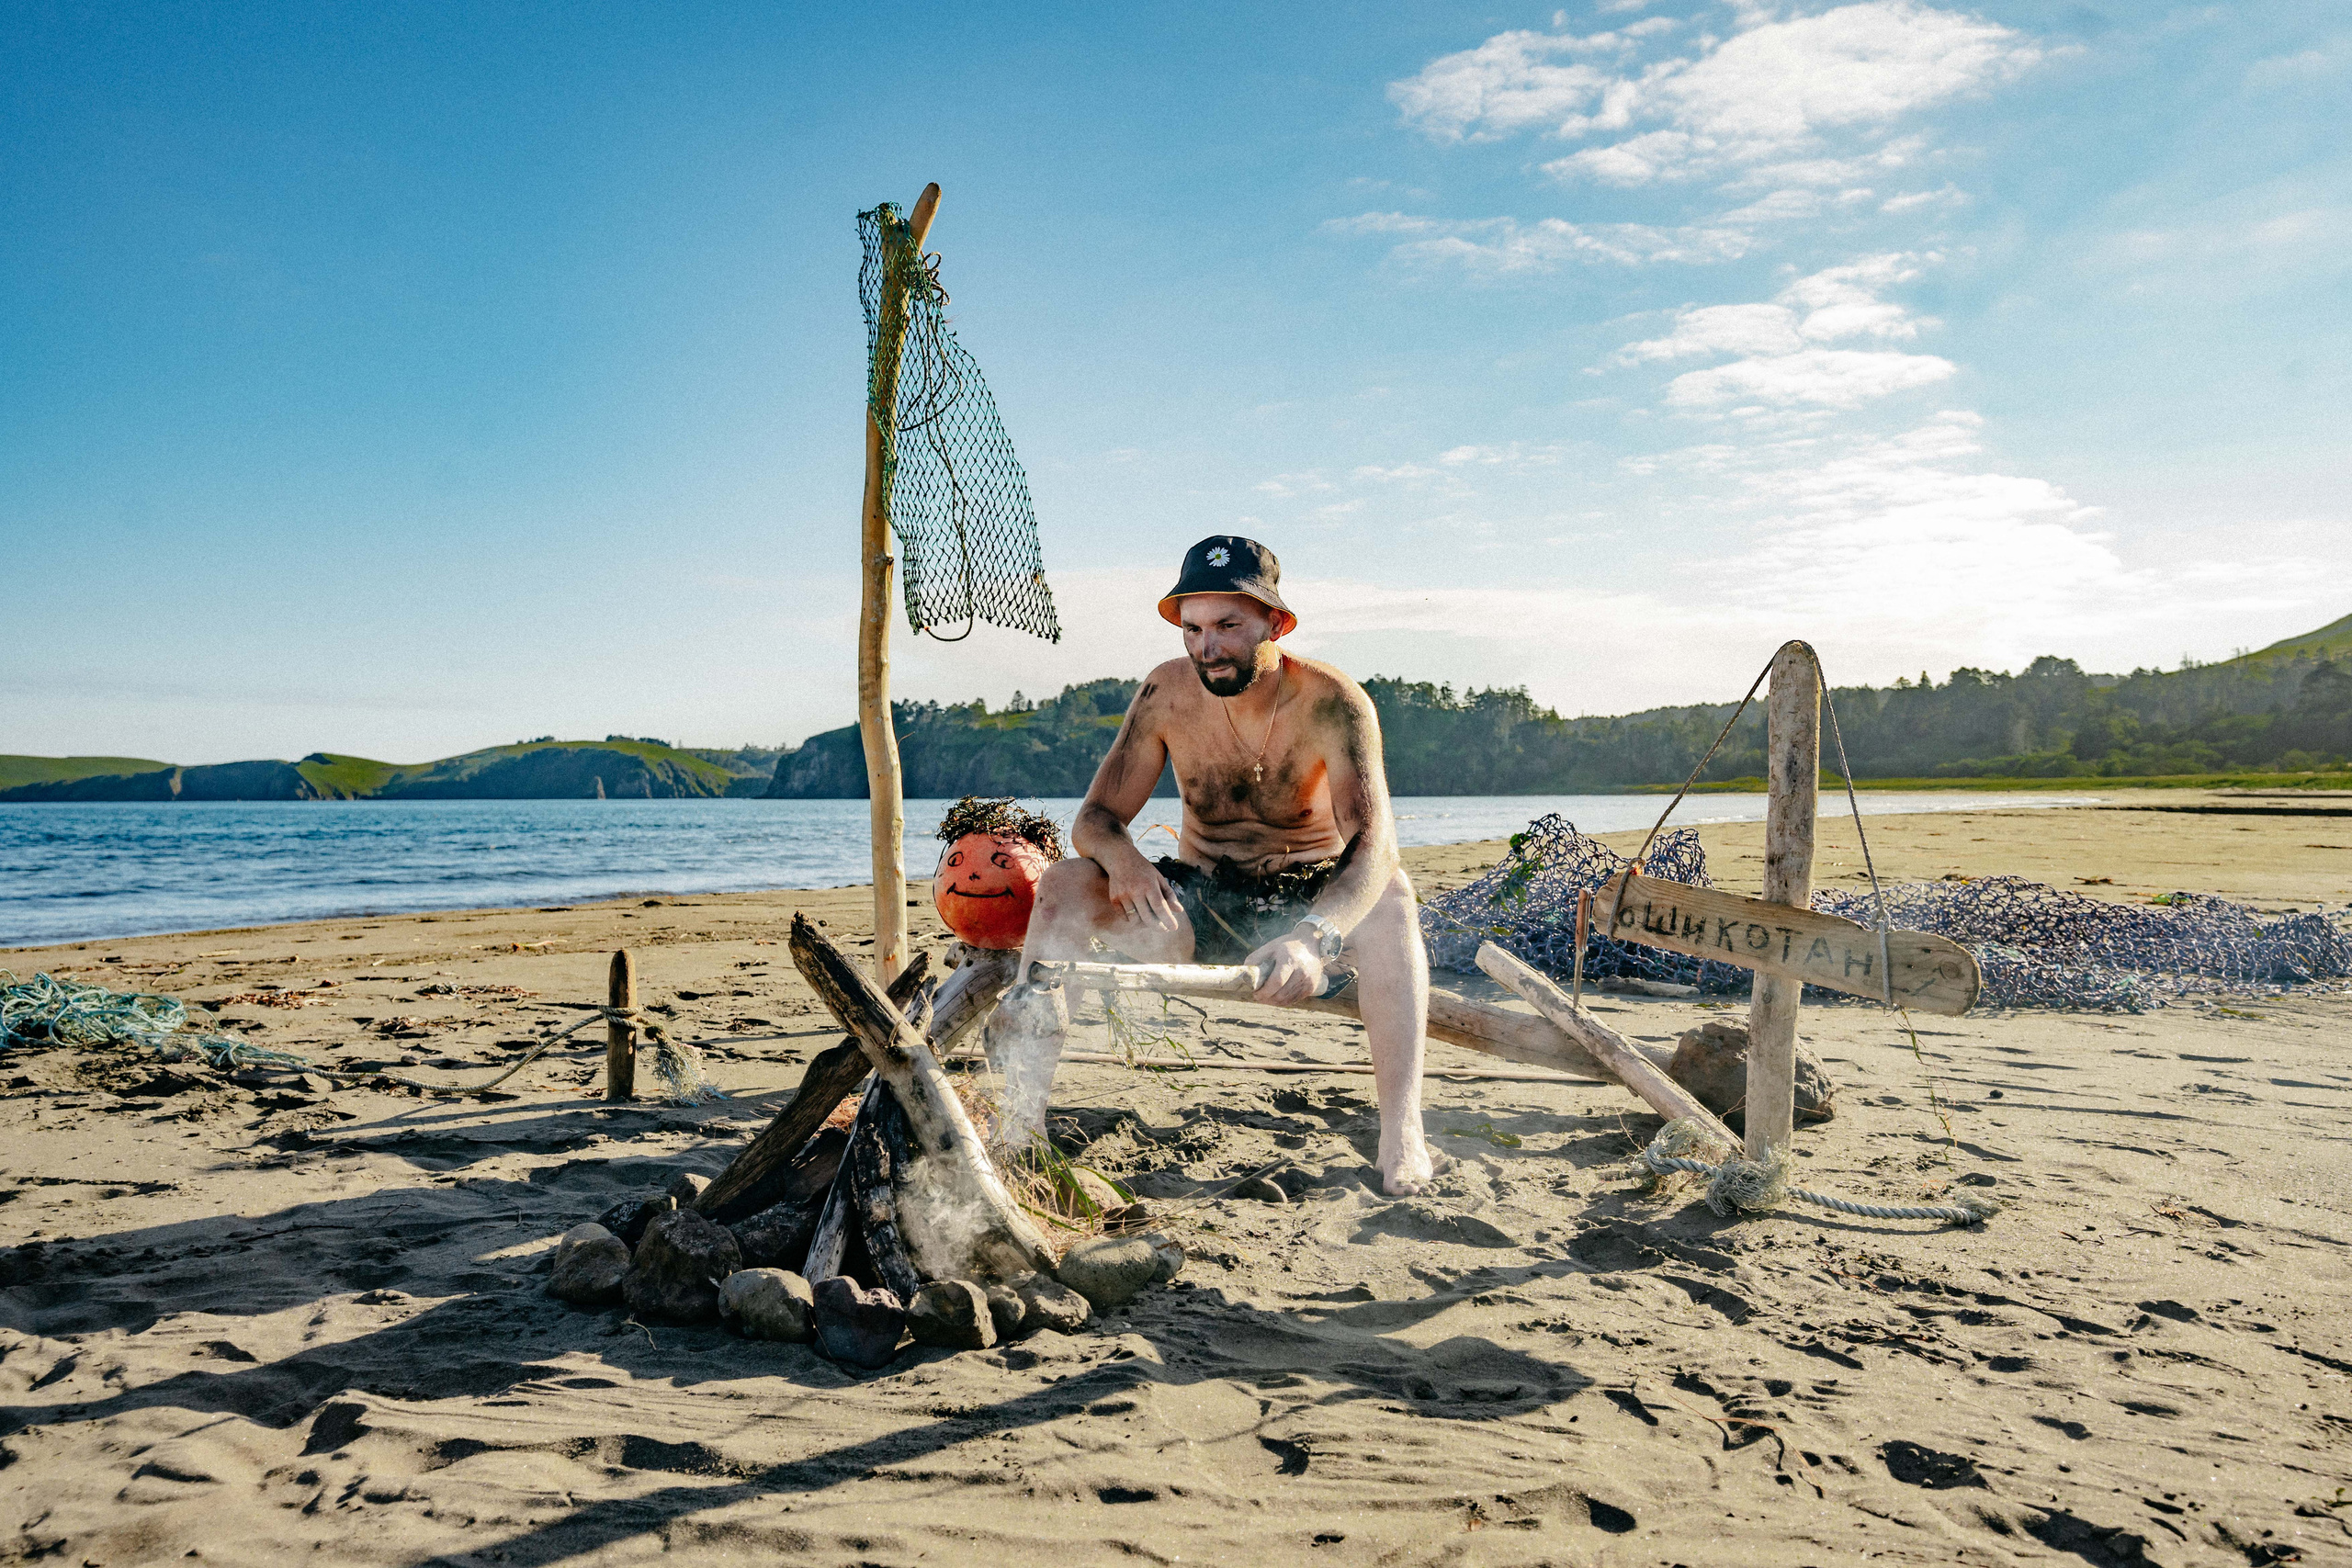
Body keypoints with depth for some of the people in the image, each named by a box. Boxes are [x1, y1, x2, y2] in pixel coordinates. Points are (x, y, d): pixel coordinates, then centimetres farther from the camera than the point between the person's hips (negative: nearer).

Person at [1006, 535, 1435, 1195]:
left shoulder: (1333, 702, -20)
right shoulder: (1168, 692, -10)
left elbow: (1373, 845, -31)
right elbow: (1096, 817, -8)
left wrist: (1312, 938, -51)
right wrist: (1121, 858, -34)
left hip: (1310, 904, -2)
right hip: (1197, 913, 3)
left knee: (1389, 894, -34)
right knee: (1065, 882, -20)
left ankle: (1402, 1133, -37)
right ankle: (1021, 1109, -21)